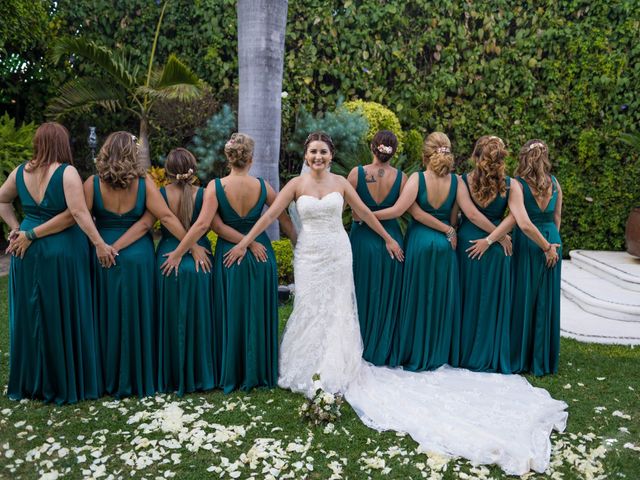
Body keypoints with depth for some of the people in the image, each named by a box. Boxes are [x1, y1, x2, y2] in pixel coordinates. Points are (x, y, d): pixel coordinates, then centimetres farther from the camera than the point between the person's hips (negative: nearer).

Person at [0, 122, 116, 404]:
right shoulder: (67, 172, -13)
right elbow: (79, 213, -22)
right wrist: (100, 244, -20)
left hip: (27, 253, 6)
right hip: (62, 253, -6)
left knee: (30, 316, 16)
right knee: (63, 317, 6)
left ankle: (29, 382, 30)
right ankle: (65, 383, 17)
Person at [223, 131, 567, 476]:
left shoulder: (340, 183, 2)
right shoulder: (297, 184, -2)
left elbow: (365, 213, 10)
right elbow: (270, 215, -4)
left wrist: (388, 239, 14)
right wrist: (244, 242, -9)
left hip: (337, 254, 1)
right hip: (309, 256, 0)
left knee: (336, 310, 6)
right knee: (309, 311, 5)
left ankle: (333, 371, 20)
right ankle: (308, 370, 23)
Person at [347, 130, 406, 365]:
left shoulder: (357, 173, -9)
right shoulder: (401, 177, -6)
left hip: (362, 238, -1)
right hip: (391, 238, 1)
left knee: (363, 294, 13)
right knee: (387, 296, 14)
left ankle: (361, 349, 24)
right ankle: (383, 351, 26)